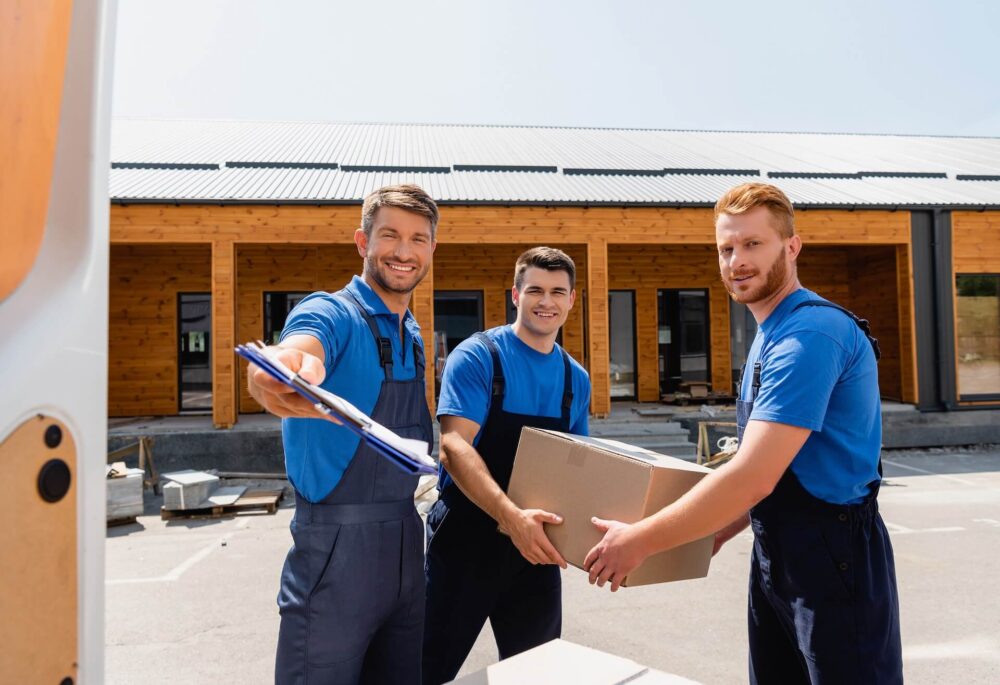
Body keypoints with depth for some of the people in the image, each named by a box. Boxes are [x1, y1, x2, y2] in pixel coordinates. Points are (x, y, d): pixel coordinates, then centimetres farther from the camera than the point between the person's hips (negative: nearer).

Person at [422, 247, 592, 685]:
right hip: (467, 534, -5)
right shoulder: (477, 356, -10)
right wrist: (510, 515, -34)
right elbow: (454, 447, -21)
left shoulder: (576, 378, 7)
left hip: (536, 541, 5)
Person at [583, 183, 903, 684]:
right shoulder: (769, 336, 10)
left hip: (833, 557, -9)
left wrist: (639, 540, -20)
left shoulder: (811, 333, -21)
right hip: (774, 553, 9)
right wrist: (717, 532, 11)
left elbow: (753, 477, -27)